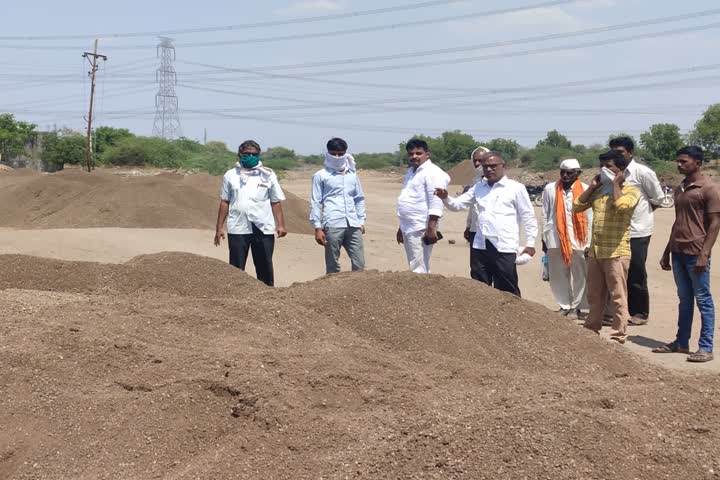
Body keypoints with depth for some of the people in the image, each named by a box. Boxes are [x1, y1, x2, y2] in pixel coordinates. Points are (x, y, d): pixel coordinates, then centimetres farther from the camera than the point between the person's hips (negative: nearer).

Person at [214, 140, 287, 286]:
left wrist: (280, 224, -5)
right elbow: (224, 202, 10)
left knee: (265, 268, 6)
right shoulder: (230, 175, 8)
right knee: (236, 269, 6)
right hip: (237, 229, 0)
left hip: (263, 229, 0)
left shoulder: (268, 175, 6)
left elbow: (276, 202, 5)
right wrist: (219, 227, 6)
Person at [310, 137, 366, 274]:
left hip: (353, 226, 4)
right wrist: (318, 228, -5)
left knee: (359, 264, 2)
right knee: (333, 266, 0)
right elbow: (315, 203, 2)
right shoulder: (321, 176, 4)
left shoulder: (352, 175, 16)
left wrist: (361, 221, 14)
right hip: (332, 226, -4)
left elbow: (359, 199, 22)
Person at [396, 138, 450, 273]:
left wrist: (431, 229, -25)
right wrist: (401, 228, 24)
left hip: (421, 230, -10)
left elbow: (436, 204, -19)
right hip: (408, 228, 10)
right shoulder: (411, 172, 18)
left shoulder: (432, 172, -11)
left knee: (419, 270, -8)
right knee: (414, 268, 14)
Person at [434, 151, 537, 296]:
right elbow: (457, 204, 12)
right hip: (480, 247, 5)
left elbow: (528, 217, 0)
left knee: (507, 292, 1)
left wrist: (530, 243, -5)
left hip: (505, 248, -5)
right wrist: (445, 198, -9)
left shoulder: (516, 188, 0)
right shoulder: (478, 188, 15)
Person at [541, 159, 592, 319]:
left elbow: (589, 219, 0)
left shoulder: (585, 190, -2)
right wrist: (544, 238, 7)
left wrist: (589, 243, -2)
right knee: (558, 276, 7)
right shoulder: (550, 189, 4)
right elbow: (545, 216, 8)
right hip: (555, 239, 2)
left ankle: (577, 307, 14)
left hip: (578, 239, -2)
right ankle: (565, 305, 19)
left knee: (580, 276, 3)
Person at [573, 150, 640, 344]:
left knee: (618, 297, -2)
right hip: (595, 251, 7)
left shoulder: (631, 191, -3)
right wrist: (592, 186, 6)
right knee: (594, 296, 15)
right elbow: (577, 206, 9)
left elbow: (621, 205, -24)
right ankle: (591, 330, 26)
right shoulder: (598, 191, 15)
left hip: (616, 252, -7)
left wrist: (616, 183, -10)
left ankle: (618, 336, 2)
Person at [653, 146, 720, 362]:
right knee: (684, 299, 13)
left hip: (696, 253, -7)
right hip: (678, 252, 7)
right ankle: (681, 342, 19)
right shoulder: (679, 189, 16)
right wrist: (667, 252, 17)